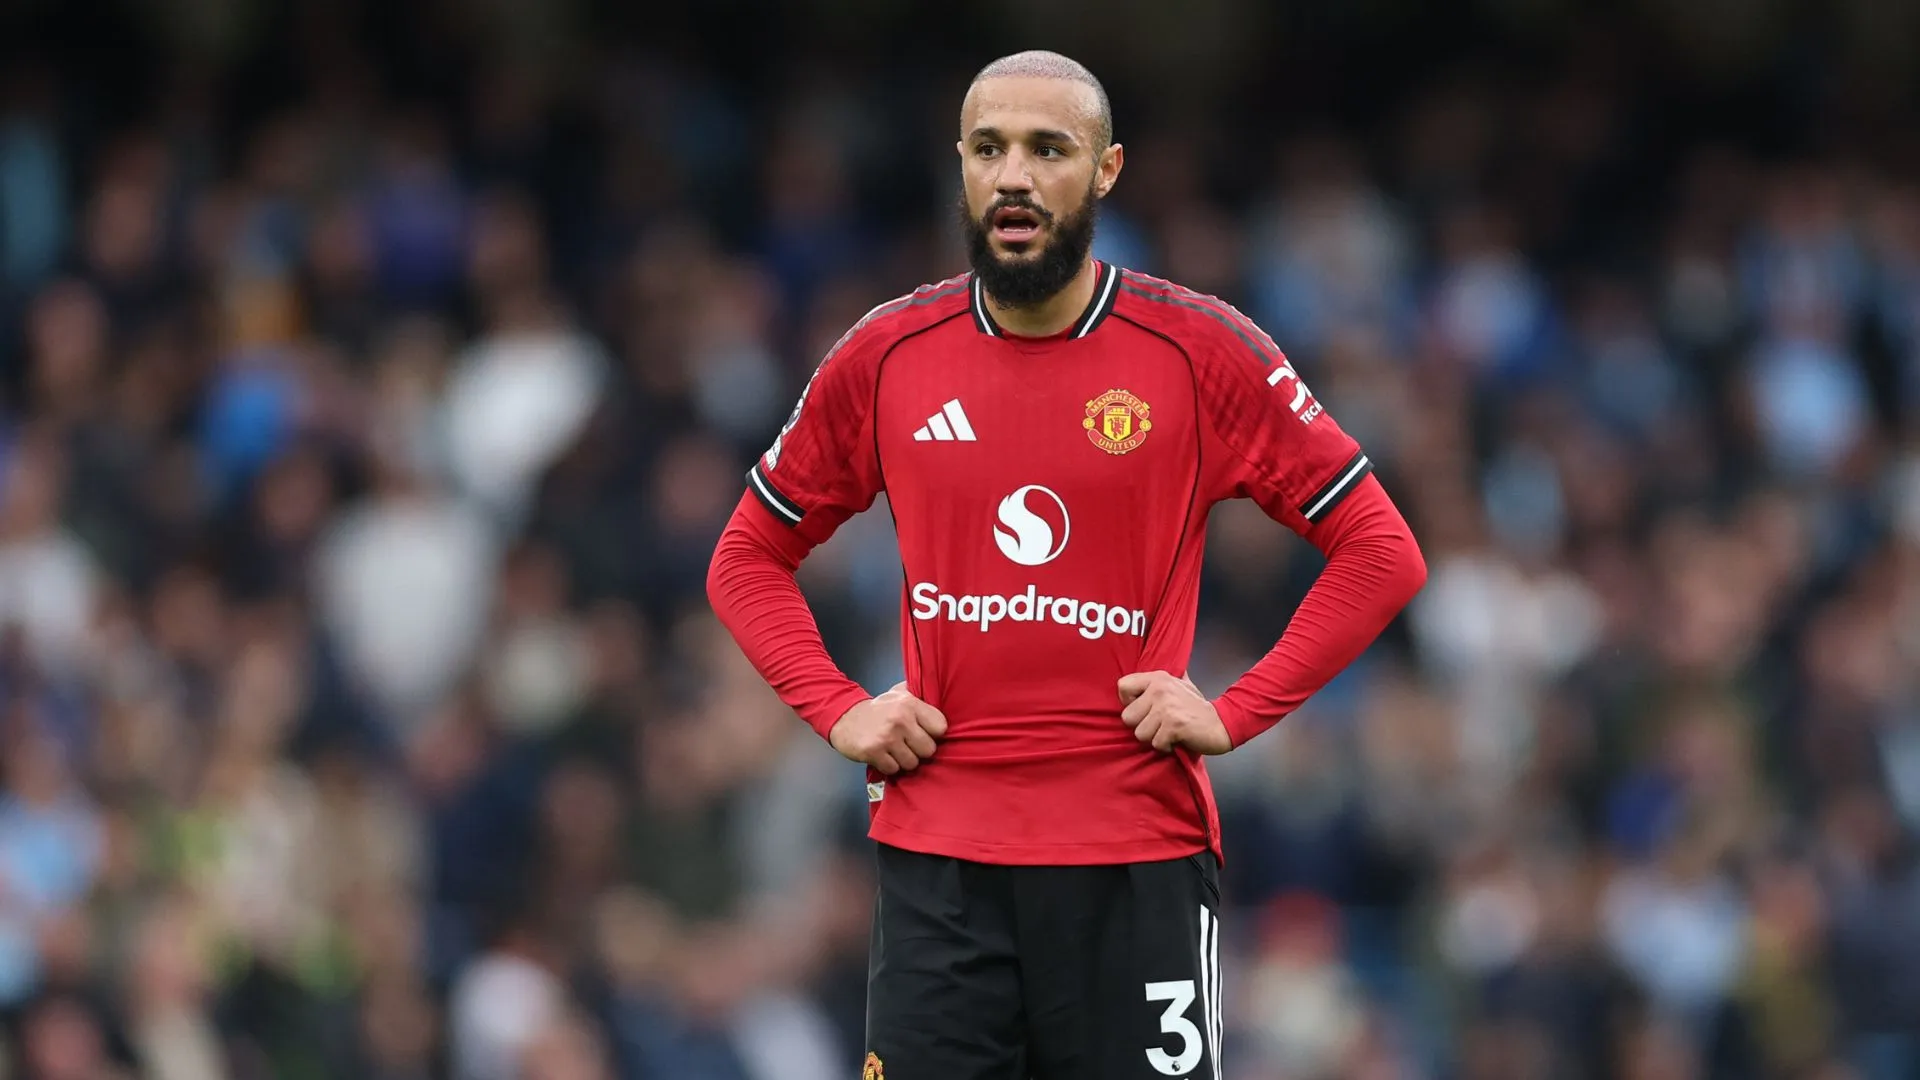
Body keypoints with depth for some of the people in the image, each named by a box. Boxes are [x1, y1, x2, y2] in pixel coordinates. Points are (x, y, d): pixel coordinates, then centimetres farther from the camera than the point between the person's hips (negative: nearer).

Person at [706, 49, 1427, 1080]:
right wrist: (839, 712, 2)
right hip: (938, 866, 2)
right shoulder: (884, 357, 5)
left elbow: (1379, 551, 3)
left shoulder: (1205, 353, -2)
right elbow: (748, 559, 17)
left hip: (1138, 865, -2)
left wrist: (1233, 714, -6)